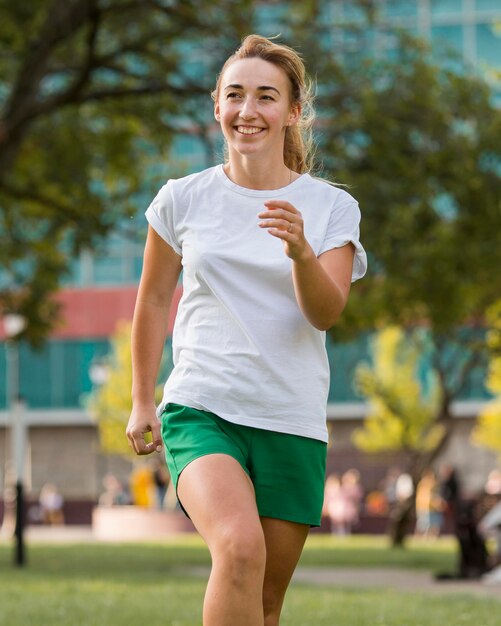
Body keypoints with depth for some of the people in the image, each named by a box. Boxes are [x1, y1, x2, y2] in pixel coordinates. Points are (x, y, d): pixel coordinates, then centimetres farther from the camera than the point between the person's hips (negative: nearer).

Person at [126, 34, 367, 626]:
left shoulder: (333, 208, 3)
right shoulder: (182, 199, 4)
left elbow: (325, 313, -10)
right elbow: (153, 299, 17)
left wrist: (301, 252, -29)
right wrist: (141, 401, 18)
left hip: (293, 422, 2)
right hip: (199, 408, -1)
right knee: (240, 549, -28)